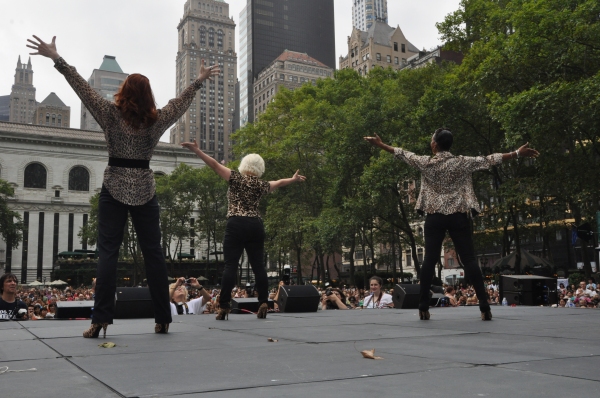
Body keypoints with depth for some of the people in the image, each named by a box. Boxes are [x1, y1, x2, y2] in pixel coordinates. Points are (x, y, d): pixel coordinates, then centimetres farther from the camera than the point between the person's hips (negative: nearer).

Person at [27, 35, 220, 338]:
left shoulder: (112, 115, -3)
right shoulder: (157, 120, 1)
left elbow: (83, 88, -4)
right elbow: (181, 100, 14)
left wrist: (56, 58, 0)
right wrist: (200, 80, 28)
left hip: (114, 189, -1)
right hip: (145, 191, 2)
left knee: (108, 253, -2)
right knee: (153, 254, 4)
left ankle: (101, 320, -8)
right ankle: (163, 320, 7)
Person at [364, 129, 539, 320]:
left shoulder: (426, 162, -1)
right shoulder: (462, 162, -2)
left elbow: (403, 154, 9)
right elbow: (488, 160, -2)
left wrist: (380, 144, 22)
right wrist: (517, 153, 4)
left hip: (435, 217, 0)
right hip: (458, 216, 0)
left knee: (430, 259, 2)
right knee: (469, 259, -1)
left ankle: (423, 307, 1)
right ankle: (484, 306, -5)